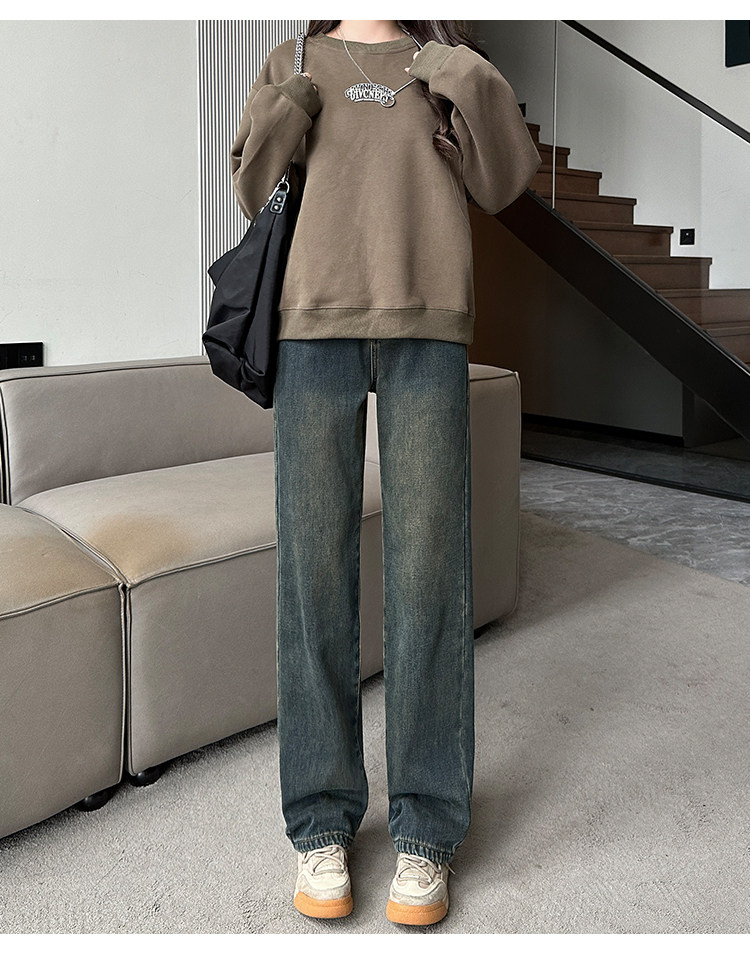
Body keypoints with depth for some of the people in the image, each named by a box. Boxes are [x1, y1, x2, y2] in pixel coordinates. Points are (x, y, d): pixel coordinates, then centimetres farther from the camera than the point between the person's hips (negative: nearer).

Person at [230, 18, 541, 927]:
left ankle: (425, 827, 6)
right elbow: (254, 194, 13)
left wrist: (474, 86, -3)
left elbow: (502, 184, 10)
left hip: (427, 325, 0)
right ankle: (322, 816, 9)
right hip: (315, 321, 1)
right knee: (314, 569, -3)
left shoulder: (449, 65, 20)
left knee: (429, 570, -4)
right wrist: (288, 104, -2)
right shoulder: (292, 63, 21)